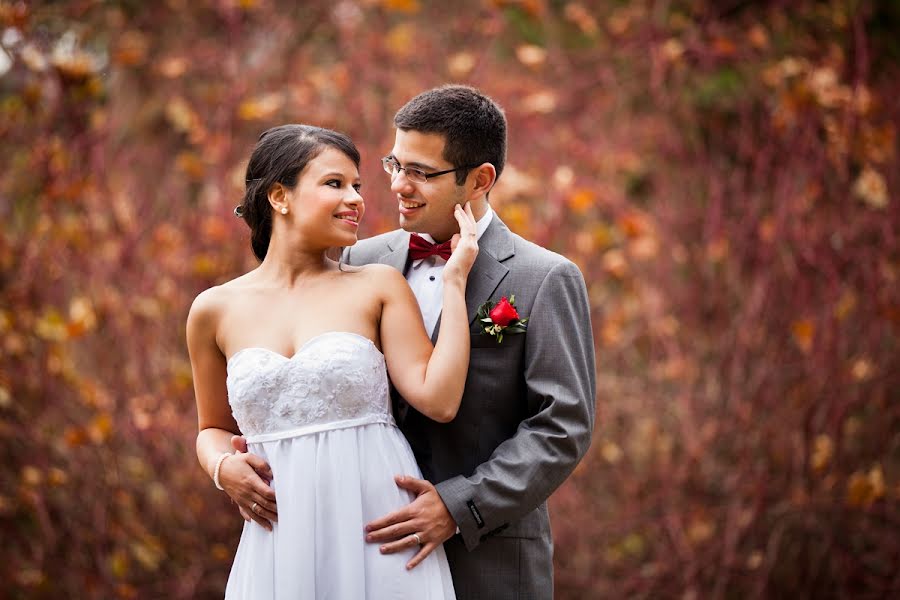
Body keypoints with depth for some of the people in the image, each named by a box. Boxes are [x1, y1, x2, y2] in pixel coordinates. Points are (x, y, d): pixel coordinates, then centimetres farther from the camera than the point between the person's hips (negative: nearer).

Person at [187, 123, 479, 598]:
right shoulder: (216, 310, 6)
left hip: (379, 529, -1)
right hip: (282, 541, 1)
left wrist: (453, 281, -5)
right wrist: (223, 468, -4)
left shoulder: (379, 287, 3)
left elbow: (439, 400, -8)